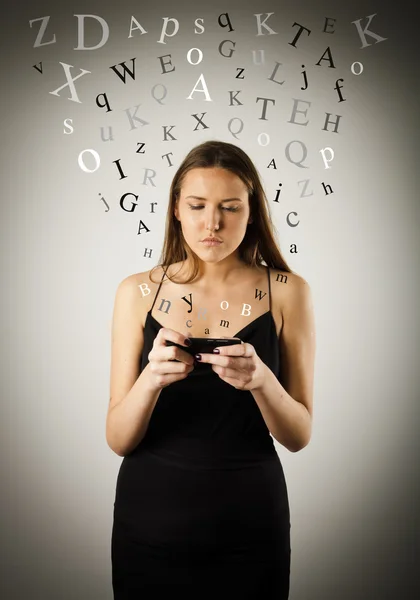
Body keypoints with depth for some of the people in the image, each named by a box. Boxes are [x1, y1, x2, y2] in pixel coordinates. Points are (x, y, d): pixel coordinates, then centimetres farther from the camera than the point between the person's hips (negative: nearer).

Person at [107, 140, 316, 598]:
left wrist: (260, 379, -24)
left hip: (249, 520, 0)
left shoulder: (286, 292, -5)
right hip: (151, 516, 1)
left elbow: (298, 436, -5)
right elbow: (118, 440, -6)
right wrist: (151, 379, -25)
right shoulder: (138, 292, -4)